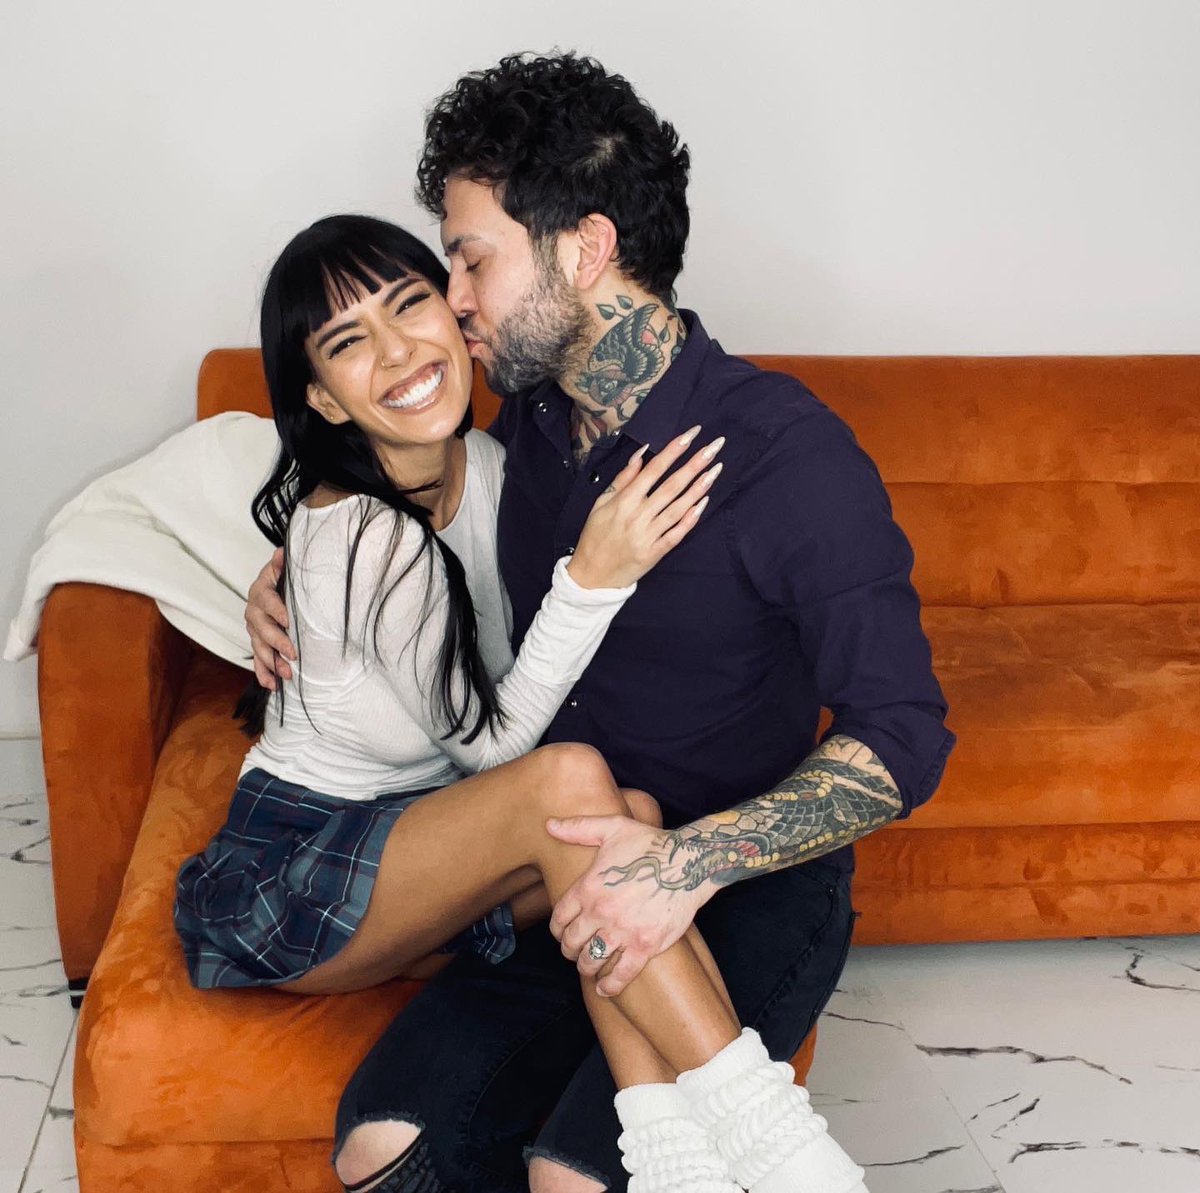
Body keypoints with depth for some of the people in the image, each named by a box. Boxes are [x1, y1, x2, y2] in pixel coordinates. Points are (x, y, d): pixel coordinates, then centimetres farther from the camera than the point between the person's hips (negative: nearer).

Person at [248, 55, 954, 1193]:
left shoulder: (788, 454, -18)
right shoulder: (531, 427, 3)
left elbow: (903, 737, -19)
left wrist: (692, 861, -31)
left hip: (752, 893, -5)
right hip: (570, 884, 6)